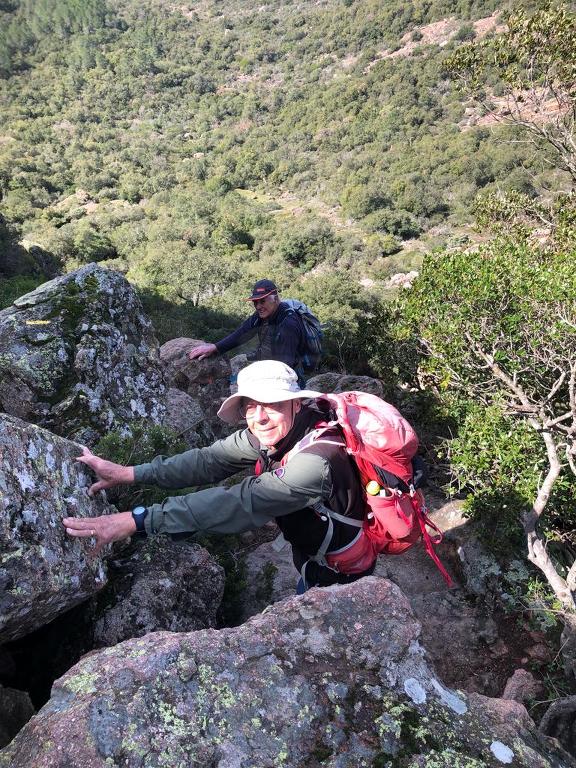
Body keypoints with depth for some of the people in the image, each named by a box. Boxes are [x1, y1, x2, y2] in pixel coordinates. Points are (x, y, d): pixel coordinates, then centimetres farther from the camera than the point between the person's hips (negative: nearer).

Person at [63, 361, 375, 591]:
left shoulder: (317, 459, -41)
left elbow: (238, 504, -45)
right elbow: (209, 461, -16)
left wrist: (136, 520, -45)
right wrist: (128, 473, -22)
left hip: (343, 577, -6)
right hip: (311, 561, 7)